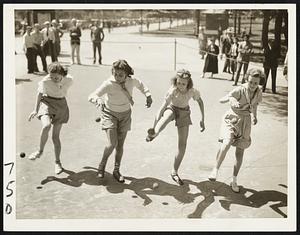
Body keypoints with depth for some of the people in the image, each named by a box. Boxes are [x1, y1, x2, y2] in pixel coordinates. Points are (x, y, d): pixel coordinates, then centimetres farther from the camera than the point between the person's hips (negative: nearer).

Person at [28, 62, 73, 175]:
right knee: (46, 126, -32)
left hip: (61, 105, 2)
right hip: (47, 102, -1)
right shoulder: (45, 81, -19)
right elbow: (40, 93, -2)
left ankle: (57, 162, 20)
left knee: (55, 136, 2)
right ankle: (40, 150, -7)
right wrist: (36, 109, -1)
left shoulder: (69, 80, -13)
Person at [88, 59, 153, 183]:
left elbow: (140, 84, 7)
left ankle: (116, 171, 27)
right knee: (112, 143, -17)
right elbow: (91, 96, -35)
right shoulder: (108, 84, -29)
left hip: (125, 114, 3)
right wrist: (99, 100, -56)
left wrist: (148, 95, -5)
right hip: (109, 114, -3)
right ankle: (102, 164, 13)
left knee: (120, 145, 9)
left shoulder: (131, 81, -18)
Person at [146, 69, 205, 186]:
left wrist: (202, 119, -5)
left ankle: (174, 172, 13)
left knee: (182, 145, -1)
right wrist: (154, 128, -43)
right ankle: (153, 133, -61)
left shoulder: (192, 91, -26)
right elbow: (161, 109, -37)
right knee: (167, 116, -43)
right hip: (171, 108, -1)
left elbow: (200, 102, -3)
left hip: (184, 113, 1)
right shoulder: (172, 91, -33)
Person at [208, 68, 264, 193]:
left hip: (245, 122, 4)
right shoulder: (240, 90, -21)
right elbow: (221, 100, -32)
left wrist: (254, 116, 5)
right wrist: (231, 98, -51)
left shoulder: (258, 92, -4)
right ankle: (215, 170, -17)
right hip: (232, 119, -4)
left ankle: (234, 181, 21)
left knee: (240, 153, 7)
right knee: (226, 143, -31)